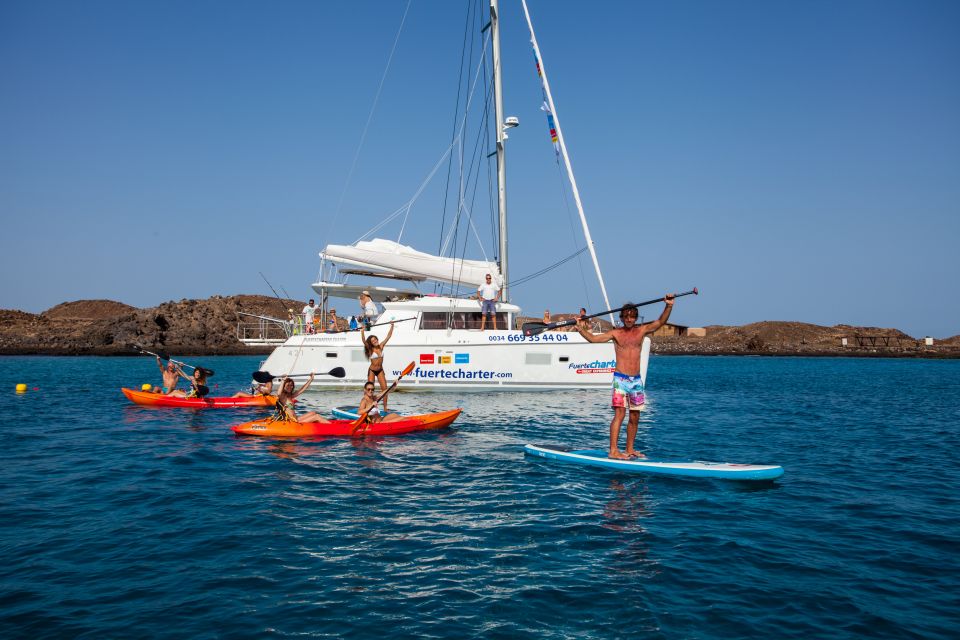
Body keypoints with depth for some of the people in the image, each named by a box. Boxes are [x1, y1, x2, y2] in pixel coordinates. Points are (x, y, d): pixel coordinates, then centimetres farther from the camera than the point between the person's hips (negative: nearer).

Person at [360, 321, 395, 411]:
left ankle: (385, 407, -1)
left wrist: (392, 326, -4)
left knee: (385, 389, -5)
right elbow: (364, 340, -26)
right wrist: (362, 331, -38)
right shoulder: (370, 349, -11)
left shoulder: (381, 346, -1)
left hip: (380, 370, 3)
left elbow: (388, 336, 0)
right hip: (372, 370, -3)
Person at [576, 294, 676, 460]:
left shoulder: (641, 331, 9)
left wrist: (668, 306, -15)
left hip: (636, 380, 4)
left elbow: (660, 322, 0)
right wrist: (580, 328, -18)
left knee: (634, 417, 8)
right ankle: (613, 451, -14)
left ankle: (629, 450, 18)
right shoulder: (615, 333, 3)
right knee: (619, 414, -13)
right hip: (621, 379, -4)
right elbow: (592, 338, -2)